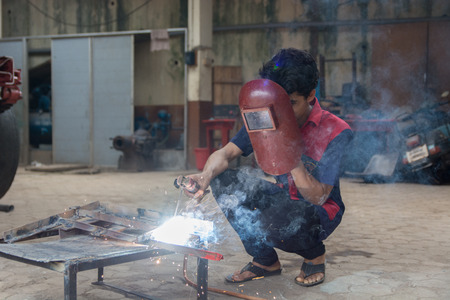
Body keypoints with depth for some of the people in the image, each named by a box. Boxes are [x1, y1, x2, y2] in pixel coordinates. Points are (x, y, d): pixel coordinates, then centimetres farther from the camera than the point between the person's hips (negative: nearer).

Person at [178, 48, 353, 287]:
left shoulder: (336, 132, -22)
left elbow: (317, 197, -25)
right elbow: (226, 153, -9)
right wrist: (206, 175, -32)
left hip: (320, 213, -6)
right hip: (283, 199, 6)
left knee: (268, 224, -37)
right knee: (223, 180, -13)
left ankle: (314, 254, 2)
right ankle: (265, 261, 3)